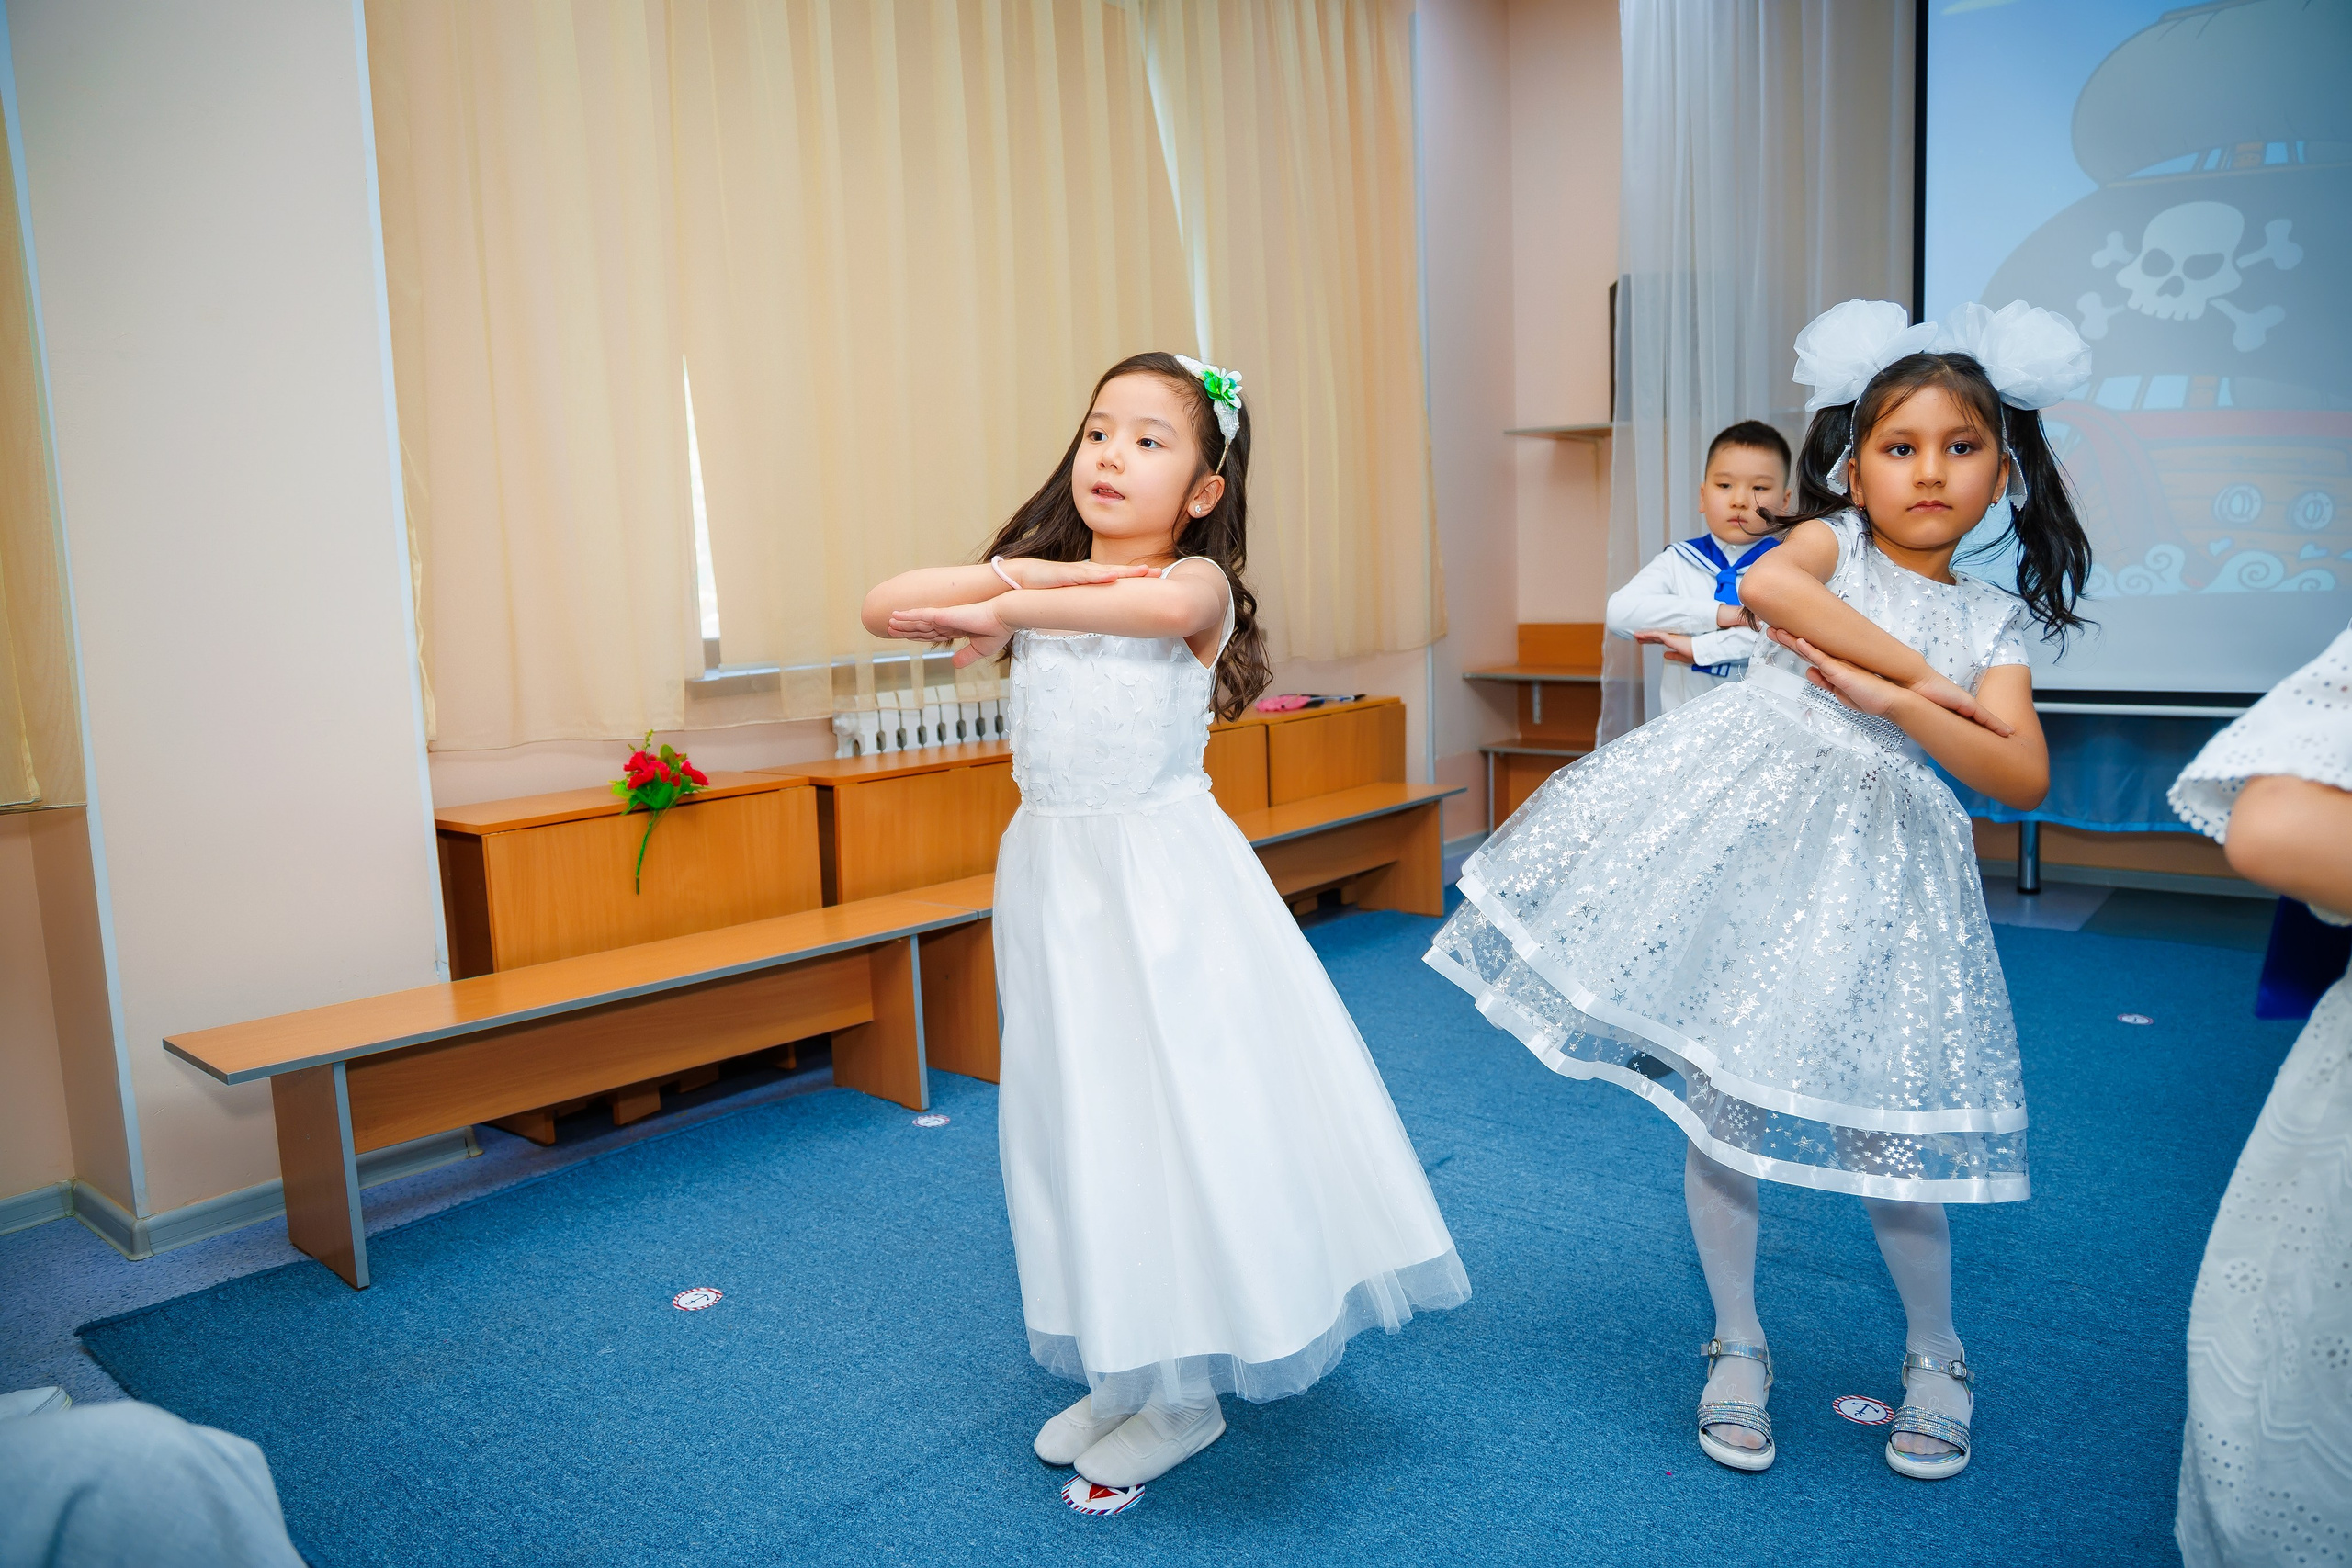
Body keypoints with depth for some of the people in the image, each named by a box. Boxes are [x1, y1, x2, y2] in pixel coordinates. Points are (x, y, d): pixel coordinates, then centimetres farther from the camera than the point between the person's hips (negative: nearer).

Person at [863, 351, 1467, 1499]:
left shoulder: (1201, 580, -8)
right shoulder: (1037, 580, 7)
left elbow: (1164, 604, -33)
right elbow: (884, 608, -3)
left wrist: (1009, 607, -21)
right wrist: (1023, 582, -14)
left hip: (1165, 879, -5)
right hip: (1055, 877, 6)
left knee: (1183, 1111, 2)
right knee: (1082, 1116, 14)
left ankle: (1189, 1394, 22)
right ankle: (1123, 1369, 33)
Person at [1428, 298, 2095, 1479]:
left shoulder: (1995, 620, 10)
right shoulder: (1831, 541, 6)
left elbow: (2023, 775, -4)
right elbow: (1764, 585, -20)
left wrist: (1890, 700, -15)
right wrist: (1919, 669, -14)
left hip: (1872, 865, 1)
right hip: (1739, 827, 0)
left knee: (1882, 1126, 2)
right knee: (1717, 1099, 4)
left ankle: (1936, 1358, 30)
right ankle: (1737, 1349, 24)